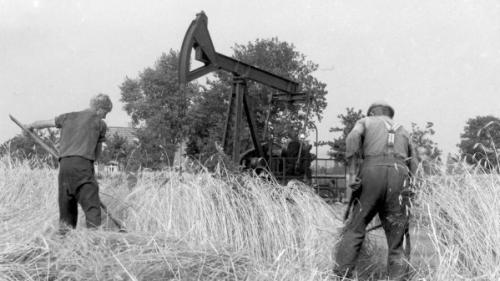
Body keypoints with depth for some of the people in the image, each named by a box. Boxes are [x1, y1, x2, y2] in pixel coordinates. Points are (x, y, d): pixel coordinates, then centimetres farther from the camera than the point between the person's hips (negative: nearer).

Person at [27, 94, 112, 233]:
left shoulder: (68, 117, 20)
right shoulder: (100, 124, 10)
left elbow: (44, 123, 30)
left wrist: (30, 126, 50)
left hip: (64, 164, 5)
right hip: (83, 164, -5)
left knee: (66, 204, 12)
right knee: (92, 204, -6)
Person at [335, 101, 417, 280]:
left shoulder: (366, 122, 22)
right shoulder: (403, 131, 32)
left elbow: (353, 138, -3)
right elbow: (413, 168, 26)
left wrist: (352, 172, -8)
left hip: (372, 171, -2)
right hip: (399, 175, 2)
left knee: (355, 228, 1)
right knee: (397, 238, 7)